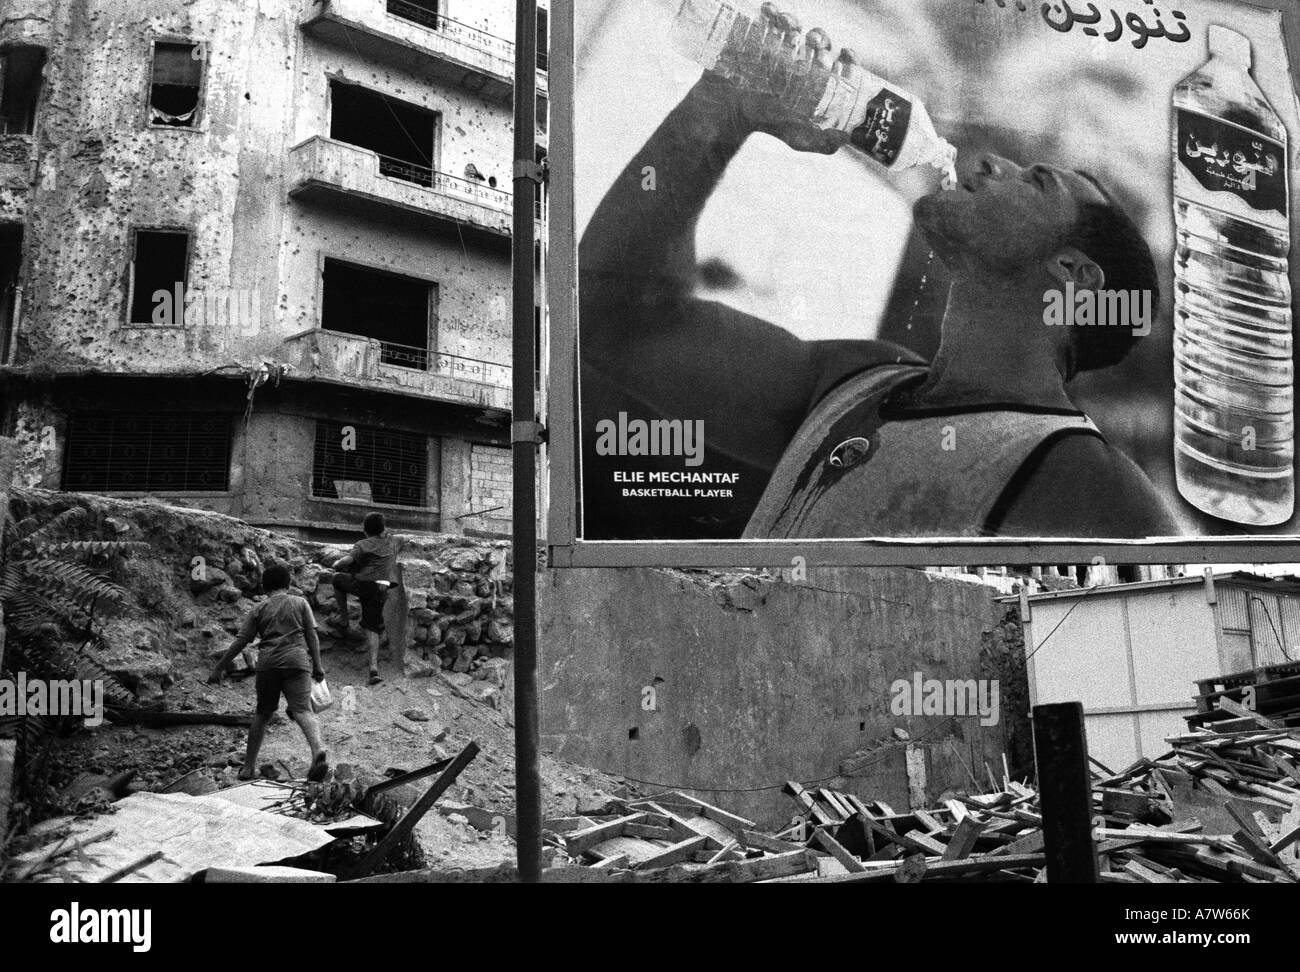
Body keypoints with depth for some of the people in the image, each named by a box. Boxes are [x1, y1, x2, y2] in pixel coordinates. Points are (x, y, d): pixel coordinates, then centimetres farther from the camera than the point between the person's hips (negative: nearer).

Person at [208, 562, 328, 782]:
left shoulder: (259, 610, 14)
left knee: (263, 713, 17)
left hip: (268, 664, 2)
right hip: (297, 661, -1)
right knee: (302, 709, -12)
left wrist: (219, 668, 15)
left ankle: (248, 766, 21)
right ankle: (317, 749, -40)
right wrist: (317, 666, 8)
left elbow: (240, 642, 9)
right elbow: (312, 636, 6)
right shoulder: (300, 603, 13)